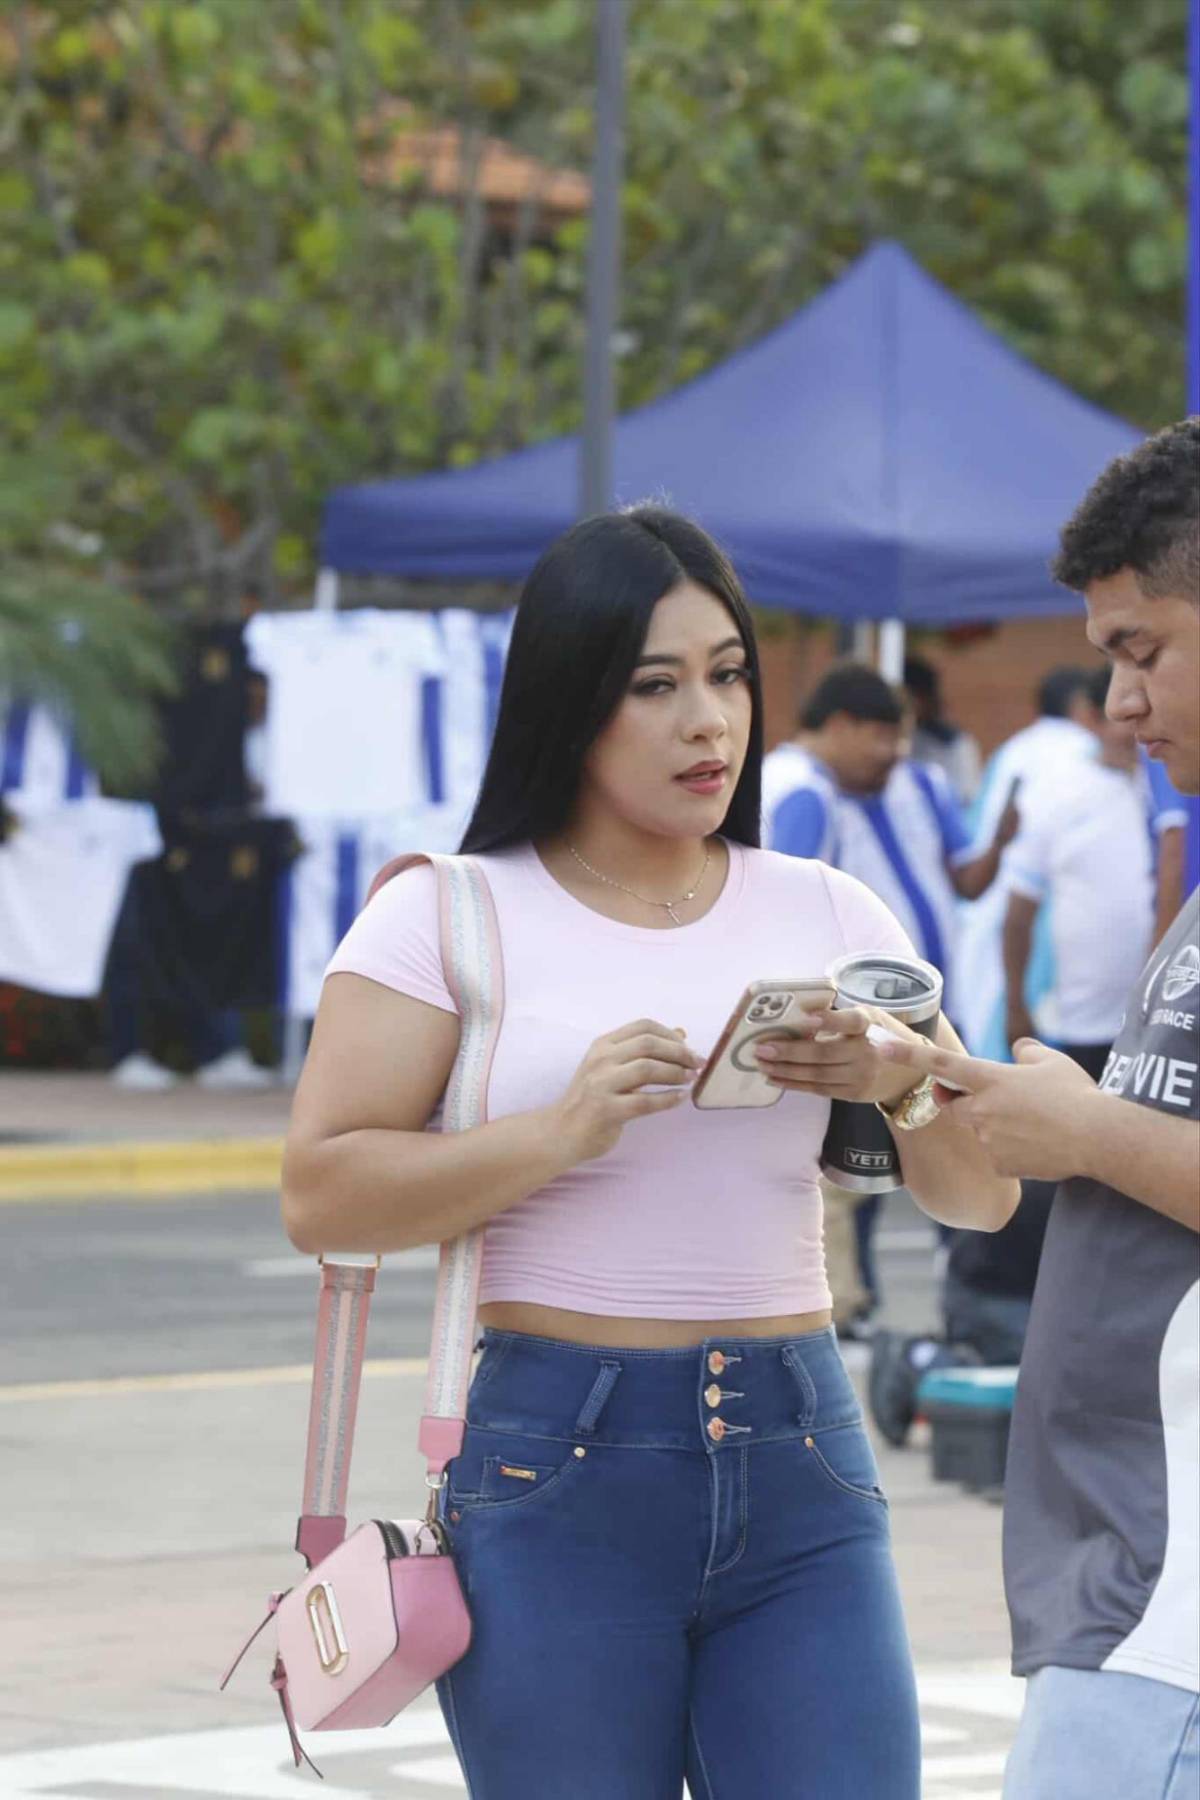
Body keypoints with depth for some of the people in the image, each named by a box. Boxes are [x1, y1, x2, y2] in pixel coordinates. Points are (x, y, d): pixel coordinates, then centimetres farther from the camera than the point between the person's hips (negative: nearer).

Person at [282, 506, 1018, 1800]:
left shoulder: (829, 917, 12)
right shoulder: (448, 915, 2)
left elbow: (983, 1195, 12)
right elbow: (318, 1196, -6)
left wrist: (900, 1083, -9)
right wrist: (562, 1130, -18)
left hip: (801, 1466, 3)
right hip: (555, 1464, -3)